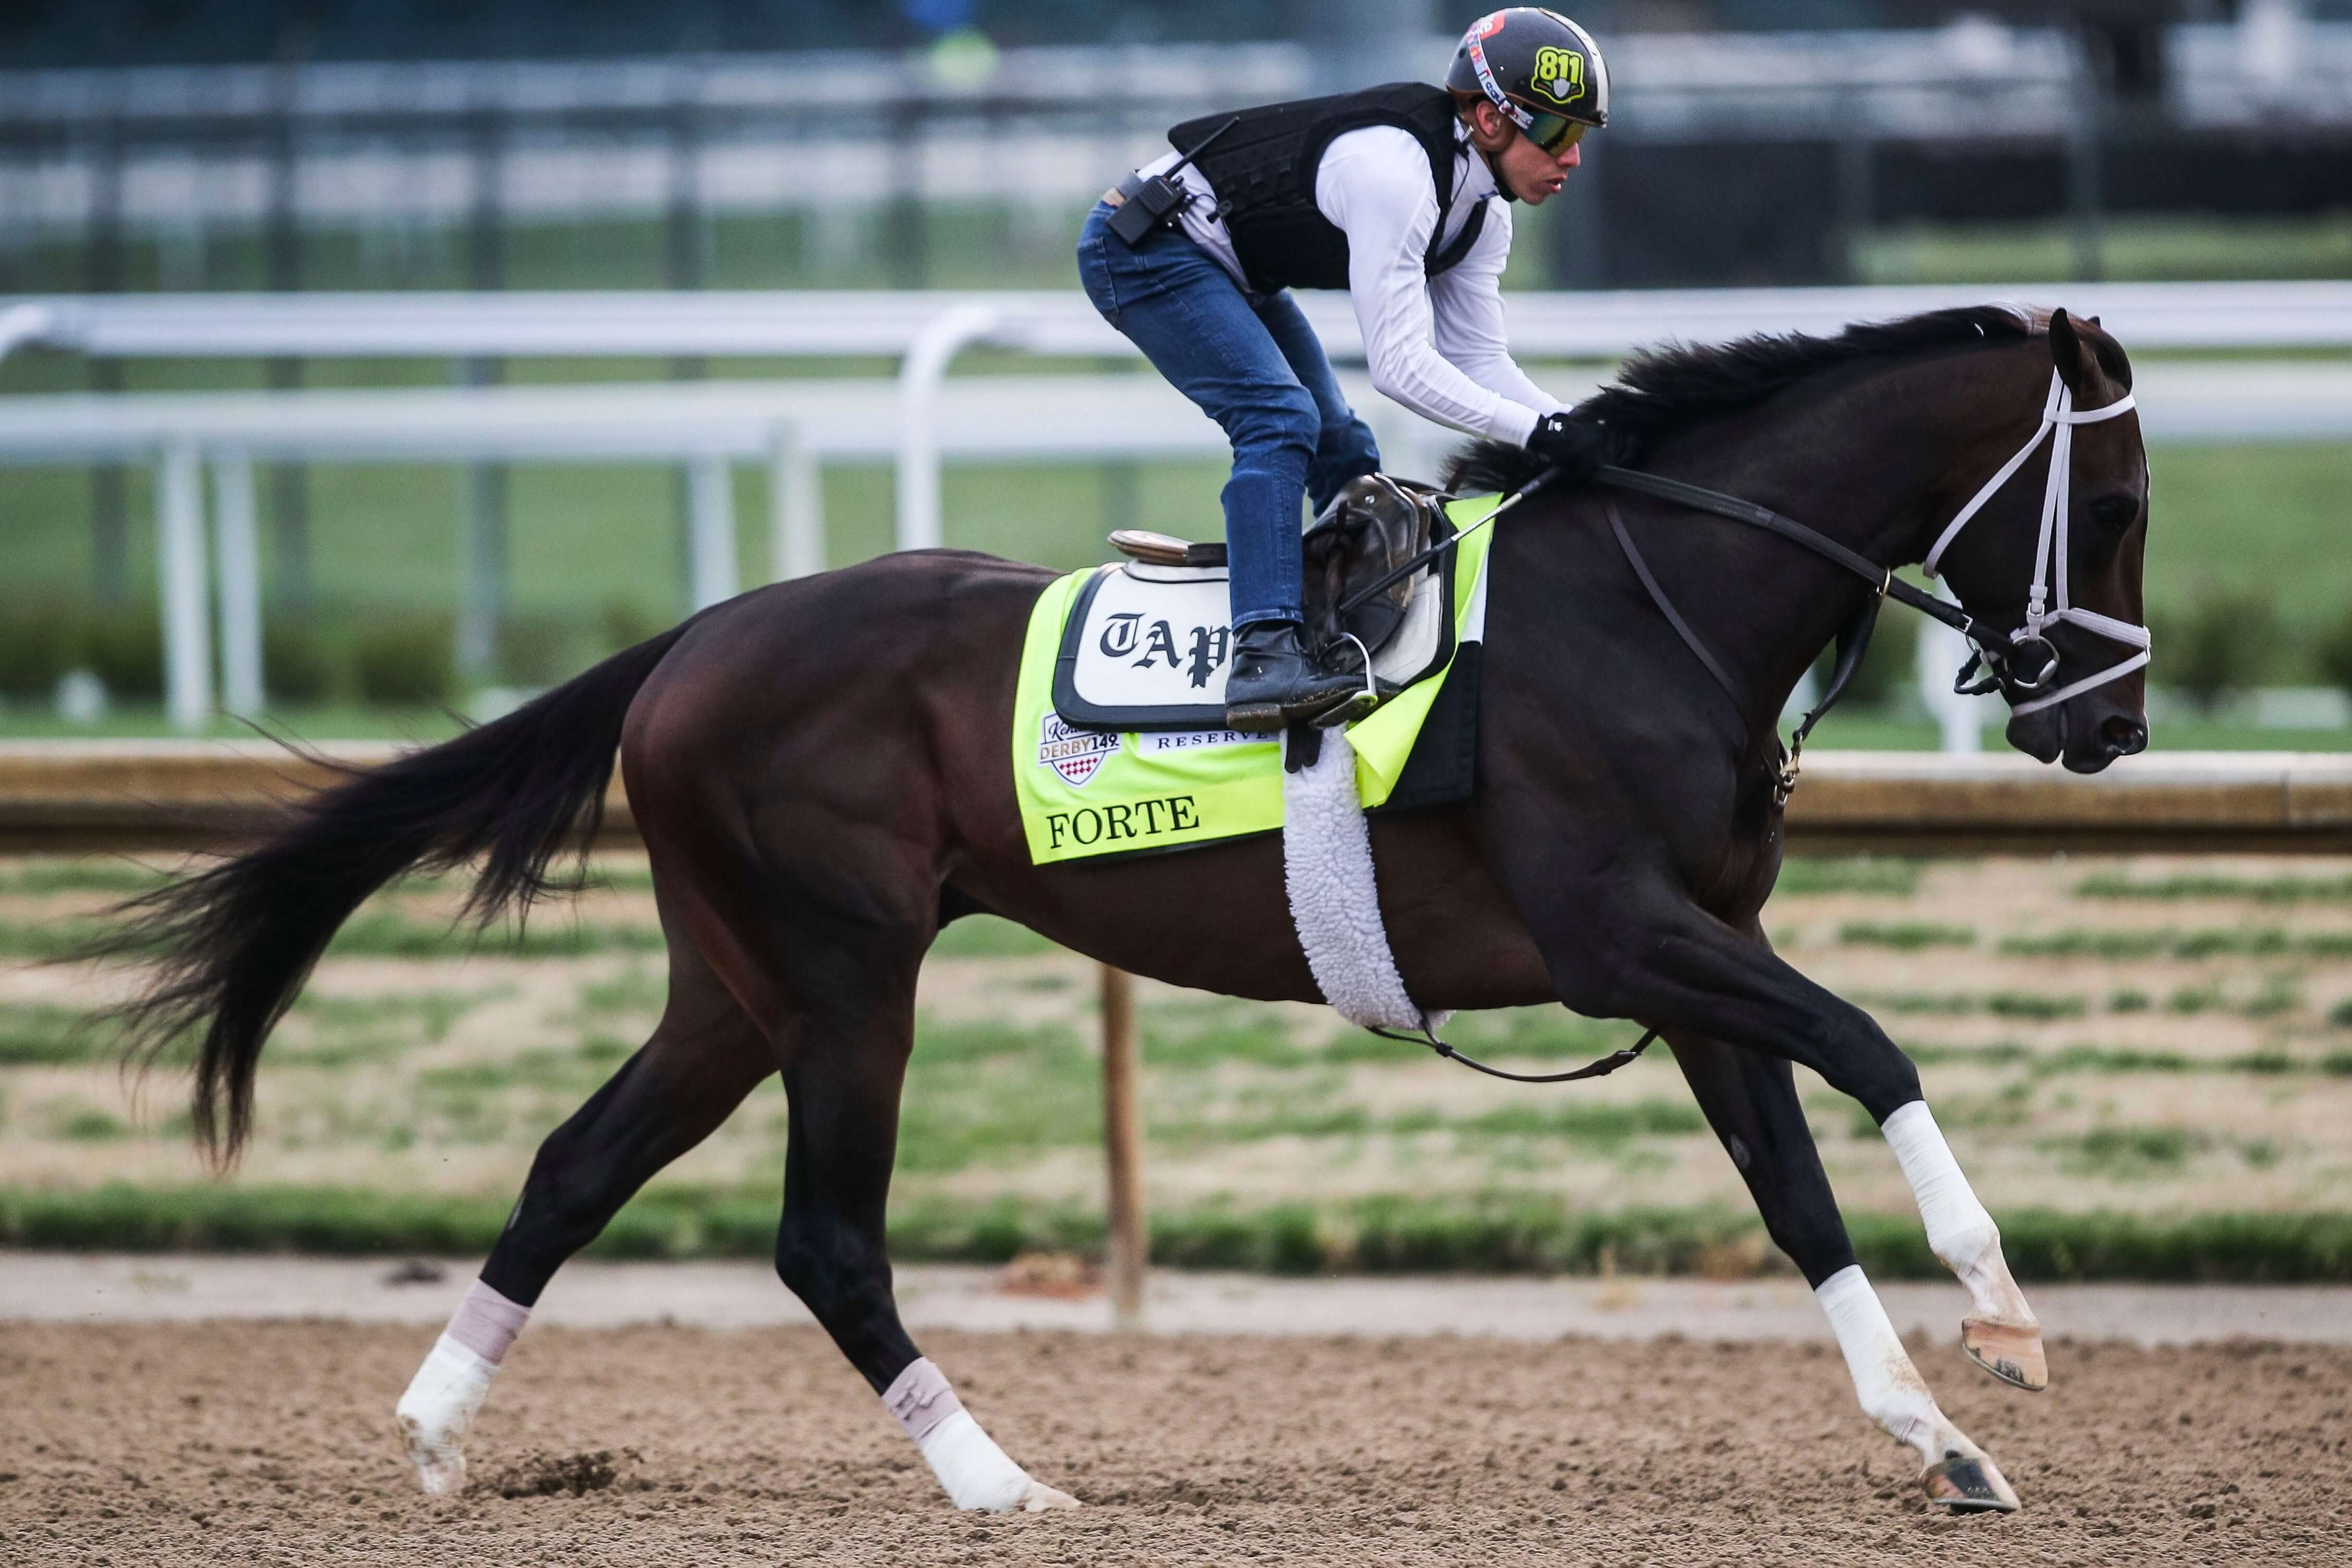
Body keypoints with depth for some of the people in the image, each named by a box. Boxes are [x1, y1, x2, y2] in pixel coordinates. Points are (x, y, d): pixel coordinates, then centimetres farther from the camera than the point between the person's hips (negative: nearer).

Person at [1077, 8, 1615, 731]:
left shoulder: (1483, 208, 0)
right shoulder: (1396, 170, -31)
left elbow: (1477, 359, 2)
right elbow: (1400, 365, -32)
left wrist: (1570, 428, -14)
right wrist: (1537, 432, -32)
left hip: (1234, 272, 11)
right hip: (1146, 246, -11)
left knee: (1343, 451, 9)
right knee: (1281, 419, -25)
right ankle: (1265, 655, -34)